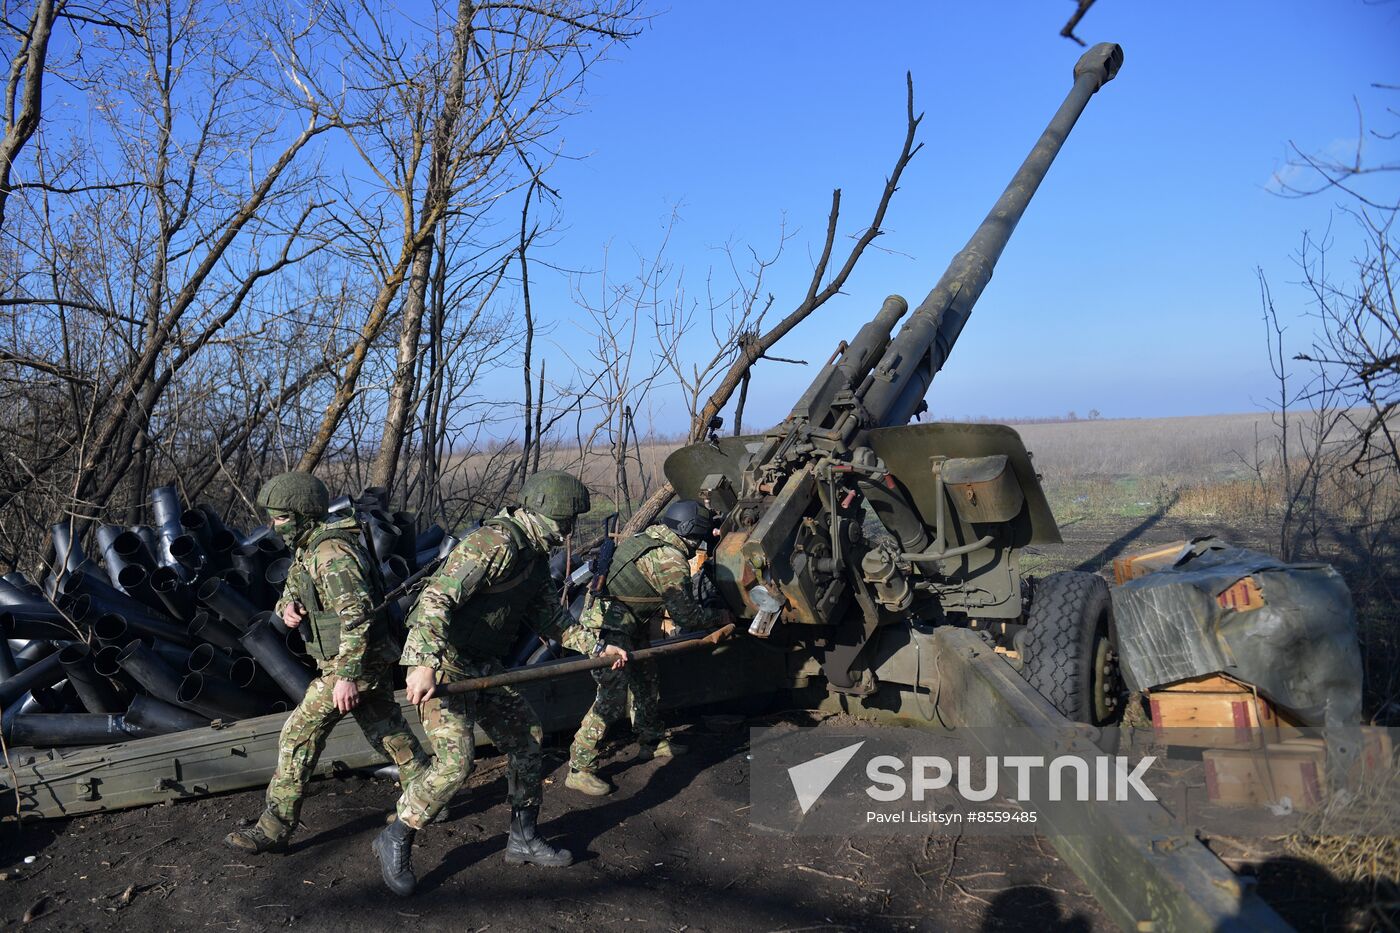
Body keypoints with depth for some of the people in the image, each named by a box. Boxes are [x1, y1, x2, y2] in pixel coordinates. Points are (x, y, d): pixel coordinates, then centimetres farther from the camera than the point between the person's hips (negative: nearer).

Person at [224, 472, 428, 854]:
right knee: (388, 730, 18)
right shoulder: (307, 549, 10)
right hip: (373, 660, 10)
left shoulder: (332, 554, -23)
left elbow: (357, 617, -28)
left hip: (352, 663, -10)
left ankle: (274, 829, 8)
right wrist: (287, 607, -8)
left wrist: (346, 676, -29)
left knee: (299, 736, -2)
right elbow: (291, 591, 17)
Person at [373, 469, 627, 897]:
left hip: (484, 667, 10)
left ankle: (523, 839, 26)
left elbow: (550, 617, 22)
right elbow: (437, 598, -29)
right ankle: (396, 840, 6)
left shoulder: (536, 557, 9)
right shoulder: (495, 542, -22)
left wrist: (598, 647, 19)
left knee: (529, 742, 11)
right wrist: (425, 665, -37)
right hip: (442, 663, -10)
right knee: (455, 760, -17)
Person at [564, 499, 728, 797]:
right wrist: (720, 618, 1)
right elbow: (688, 616, -14)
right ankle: (579, 770, -1)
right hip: (609, 632, -10)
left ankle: (652, 742, 38)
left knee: (647, 683, 21)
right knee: (612, 699, -8)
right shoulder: (671, 562, -21)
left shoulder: (647, 538, 7)